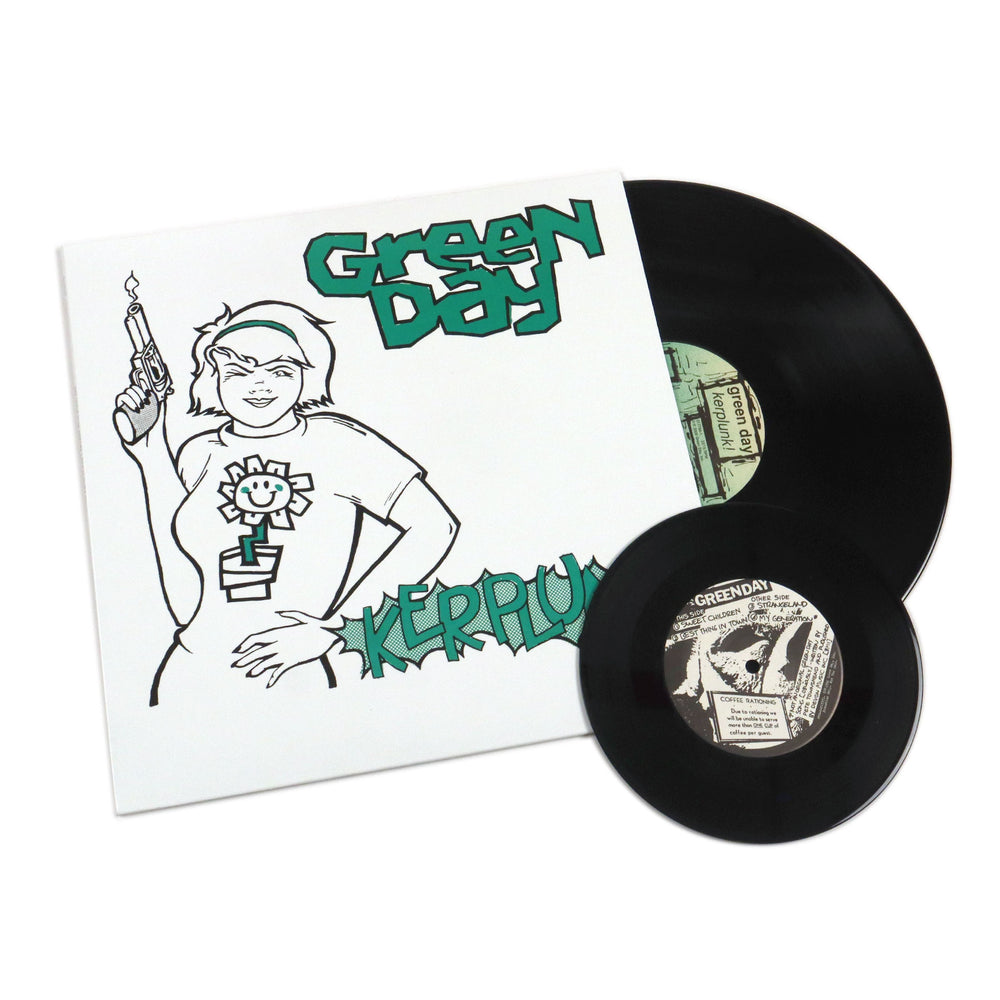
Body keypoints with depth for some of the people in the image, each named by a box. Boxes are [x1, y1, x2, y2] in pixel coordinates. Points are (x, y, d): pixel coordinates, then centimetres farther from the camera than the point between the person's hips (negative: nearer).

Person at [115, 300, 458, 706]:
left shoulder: (335, 441, 1)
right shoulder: (199, 454, 11)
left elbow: (434, 525, -9)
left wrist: (330, 627, -9)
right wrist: (153, 458, 4)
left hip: (293, 680, -3)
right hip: (188, 675, 3)